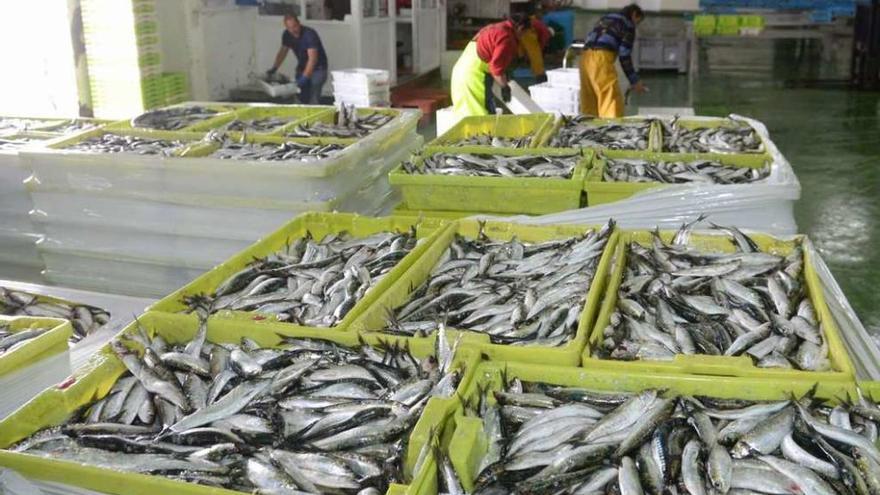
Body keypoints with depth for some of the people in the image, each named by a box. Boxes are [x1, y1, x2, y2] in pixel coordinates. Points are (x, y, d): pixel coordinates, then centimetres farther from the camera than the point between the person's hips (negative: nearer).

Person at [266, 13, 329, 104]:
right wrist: (274, 68, 0)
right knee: (301, 99, 0)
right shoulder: (287, 35, -5)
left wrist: (305, 77, -41)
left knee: (312, 100, -18)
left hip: (317, 68, -6)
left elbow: (313, 58, -33)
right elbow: (283, 51, 11)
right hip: (302, 68, 6)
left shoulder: (310, 34, -25)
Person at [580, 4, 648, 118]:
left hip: (586, 57, 8)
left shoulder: (605, 19, 29)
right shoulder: (628, 25, 6)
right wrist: (634, 81, 4)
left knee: (589, 101, 12)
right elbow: (624, 55, -1)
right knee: (612, 100, -6)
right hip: (601, 58, -8)